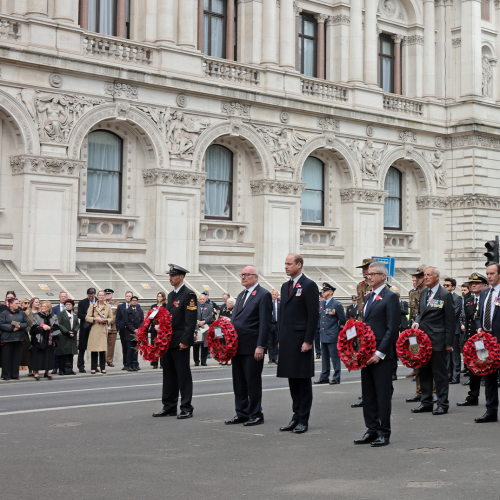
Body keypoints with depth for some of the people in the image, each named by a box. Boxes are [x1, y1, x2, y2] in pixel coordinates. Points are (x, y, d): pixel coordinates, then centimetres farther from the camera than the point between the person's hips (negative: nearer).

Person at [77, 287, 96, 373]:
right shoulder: (82, 303, 1)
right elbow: (79, 315, -5)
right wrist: (87, 317, -20)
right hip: (85, 327, -1)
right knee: (82, 348, 2)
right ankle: (81, 366, 8)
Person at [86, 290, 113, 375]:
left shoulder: (108, 306, 10)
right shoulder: (92, 306, 7)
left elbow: (111, 318, 14)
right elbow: (87, 318, 3)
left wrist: (105, 320, -6)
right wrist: (95, 319, -12)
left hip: (103, 330, 1)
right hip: (94, 329, -1)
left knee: (103, 350, -2)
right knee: (94, 349, -2)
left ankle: (103, 368, 5)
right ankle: (93, 368, 5)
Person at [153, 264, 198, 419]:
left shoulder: (189, 294, -10)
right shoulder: (171, 295, 16)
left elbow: (191, 320, -16)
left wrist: (185, 341, -20)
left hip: (180, 342, -9)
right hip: (168, 341, 9)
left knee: (183, 375, -3)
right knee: (169, 375, 12)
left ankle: (186, 409, 3)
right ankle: (169, 407, 19)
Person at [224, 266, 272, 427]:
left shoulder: (263, 295, -7)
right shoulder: (241, 295, 18)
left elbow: (265, 323, -12)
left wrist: (260, 346, -17)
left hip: (252, 347, -8)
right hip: (237, 346, 8)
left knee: (253, 382, 0)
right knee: (238, 382, 11)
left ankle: (256, 415, 9)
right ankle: (241, 413, 20)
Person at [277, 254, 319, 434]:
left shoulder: (309, 286, -8)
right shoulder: (285, 286, 16)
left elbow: (313, 315, -12)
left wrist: (308, 341, -16)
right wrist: (280, 338, 14)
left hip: (301, 340, -7)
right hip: (287, 341, 7)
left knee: (303, 380, 0)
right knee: (292, 380, 10)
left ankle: (303, 420, 5)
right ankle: (296, 417, 17)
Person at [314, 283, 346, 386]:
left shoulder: (336, 304, -8)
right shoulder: (321, 304, 11)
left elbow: (343, 320, -3)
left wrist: (338, 331, 3)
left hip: (332, 336, -7)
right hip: (323, 336, 7)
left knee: (335, 357, -3)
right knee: (324, 357, 12)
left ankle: (336, 378, 3)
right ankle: (324, 378, 18)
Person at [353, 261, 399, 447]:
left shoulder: (390, 297, -8)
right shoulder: (368, 297, 18)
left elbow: (392, 329, -13)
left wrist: (379, 353, -17)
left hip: (381, 355, -8)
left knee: (383, 395, -1)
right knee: (368, 395, 11)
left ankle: (384, 433, 6)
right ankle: (372, 430, 19)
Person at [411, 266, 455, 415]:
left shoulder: (445, 295, -7)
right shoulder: (424, 292, 13)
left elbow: (450, 321, -7)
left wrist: (449, 343, -10)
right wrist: (417, 322, 0)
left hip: (437, 340, -7)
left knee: (440, 372, -1)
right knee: (424, 372, 11)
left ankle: (443, 403, 6)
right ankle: (426, 402, 19)